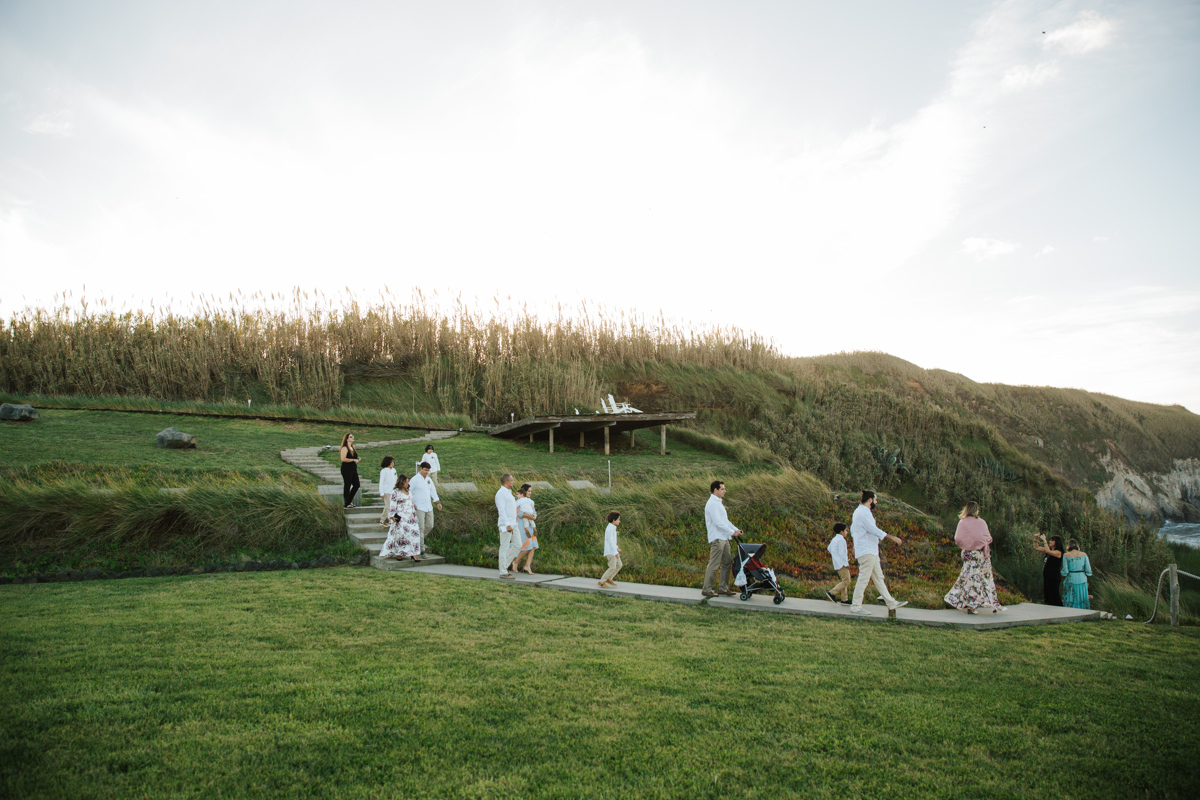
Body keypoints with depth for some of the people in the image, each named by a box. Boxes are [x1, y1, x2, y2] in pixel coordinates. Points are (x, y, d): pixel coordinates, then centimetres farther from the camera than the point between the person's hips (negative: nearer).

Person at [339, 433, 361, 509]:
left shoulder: (352, 448, 17)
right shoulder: (344, 448, -10)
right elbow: (343, 459, -21)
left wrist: (357, 459, 8)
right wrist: (353, 460, -19)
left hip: (353, 469, 9)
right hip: (346, 469, -9)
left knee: (357, 485, 8)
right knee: (347, 486, -3)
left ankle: (349, 501, 21)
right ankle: (347, 503, 6)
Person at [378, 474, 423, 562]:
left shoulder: (408, 491, 17)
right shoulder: (395, 492, -5)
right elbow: (392, 505, -7)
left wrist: (414, 512, 19)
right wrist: (392, 516, -12)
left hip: (410, 516, 6)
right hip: (400, 517, -6)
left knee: (414, 531, -6)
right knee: (401, 533, -7)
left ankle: (413, 554, -6)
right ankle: (399, 554, 5)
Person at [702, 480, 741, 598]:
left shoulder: (718, 503, 19)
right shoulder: (712, 504, -14)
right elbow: (718, 522, -21)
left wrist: (736, 529, 10)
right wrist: (732, 532, -18)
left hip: (724, 538, 10)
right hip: (717, 538, -10)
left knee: (727, 563, 11)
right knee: (714, 565, -7)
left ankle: (723, 588, 17)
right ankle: (706, 589, -1)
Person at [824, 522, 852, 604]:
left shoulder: (834, 539, 16)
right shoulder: (841, 540, -14)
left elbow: (829, 548, 27)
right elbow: (842, 553, -19)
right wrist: (846, 563, -16)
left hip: (837, 564, 10)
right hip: (842, 564, -10)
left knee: (844, 580, 12)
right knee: (846, 581, -9)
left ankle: (844, 599, 11)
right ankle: (832, 593, -13)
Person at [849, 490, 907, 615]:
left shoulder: (858, 511, 17)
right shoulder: (864, 512, -16)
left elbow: (853, 530, 23)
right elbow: (873, 529, -23)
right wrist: (892, 537, -21)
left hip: (870, 552, 11)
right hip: (867, 551, -11)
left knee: (878, 578, 14)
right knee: (864, 578, -8)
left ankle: (891, 603, 20)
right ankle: (856, 607, -5)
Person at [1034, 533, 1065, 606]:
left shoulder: (1058, 552, -12)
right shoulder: (1049, 550, 12)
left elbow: (1048, 551, -30)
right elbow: (1036, 547, 19)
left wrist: (1044, 540, -24)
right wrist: (1035, 538, 5)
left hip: (1054, 578, -9)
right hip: (1047, 577, 9)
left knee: (1054, 598, -6)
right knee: (1047, 597, 13)